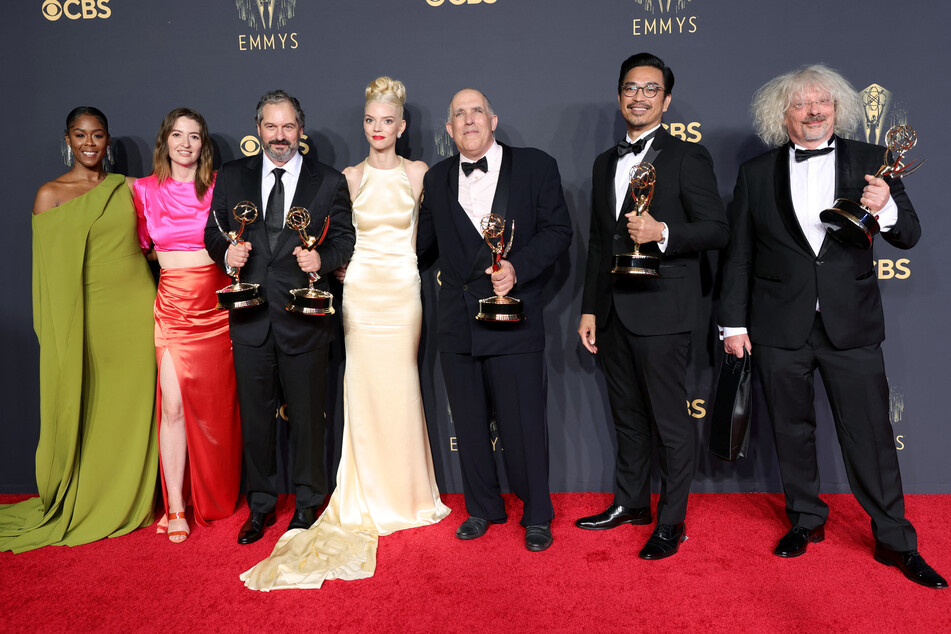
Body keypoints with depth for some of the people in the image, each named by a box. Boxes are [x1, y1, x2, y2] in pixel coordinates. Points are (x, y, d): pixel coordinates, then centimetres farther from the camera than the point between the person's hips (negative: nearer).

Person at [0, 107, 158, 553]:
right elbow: (50, 269, -2)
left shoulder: (125, 188, 10)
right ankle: (79, 508, 23)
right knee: (84, 412, 5)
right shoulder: (51, 195, 0)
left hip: (136, 310, 3)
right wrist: (62, 333, -8)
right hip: (85, 315, -3)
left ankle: (130, 502, 24)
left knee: (133, 407, 8)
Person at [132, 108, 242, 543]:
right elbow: (141, 245, 16)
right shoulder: (145, 190, 7)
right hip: (172, 306, 0)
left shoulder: (220, 187, 4)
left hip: (217, 305, 0)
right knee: (174, 406, -5)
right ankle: (175, 508, 5)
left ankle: (216, 497, 25)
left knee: (216, 405, 6)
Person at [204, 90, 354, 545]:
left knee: (306, 417, 8)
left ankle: (307, 504, 26)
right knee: (254, 417, 10)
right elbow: (213, 233, 13)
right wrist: (226, 252, -9)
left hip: (304, 319, -2)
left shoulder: (329, 181, 4)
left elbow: (345, 240, 3)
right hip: (251, 318, 2)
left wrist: (321, 259, -16)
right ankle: (260, 506, 26)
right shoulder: (231, 177, 9)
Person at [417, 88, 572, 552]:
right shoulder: (437, 179, 12)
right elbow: (423, 242, 18)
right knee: (469, 423, 13)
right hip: (456, 322, 4)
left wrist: (517, 268, -16)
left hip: (513, 317, -4)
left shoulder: (535, 166, 1)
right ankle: (482, 509, 31)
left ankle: (536, 515, 22)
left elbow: (558, 231, -2)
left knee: (524, 423, 1)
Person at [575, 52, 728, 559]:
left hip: (662, 310, -6)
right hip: (613, 312, 6)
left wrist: (662, 232, -24)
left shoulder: (688, 157, -2)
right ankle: (631, 502, 31)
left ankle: (671, 522, 15)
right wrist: (589, 308, 14)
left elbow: (718, 230, -8)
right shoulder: (605, 164, 17)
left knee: (670, 420, 2)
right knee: (627, 414, 16)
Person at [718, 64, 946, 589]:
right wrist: (733, 322, 2)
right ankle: (806, 520, 32)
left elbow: (909, 236, 1)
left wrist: (886, 209, -22)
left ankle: (895, 541, 20)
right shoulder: (756, 173, 5)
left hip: (852, 325, -1)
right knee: (792, 430, 13)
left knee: (870, 433, 3)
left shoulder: (869, 162, 4)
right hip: (779, 328, 1)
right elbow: (738, 255, 5)